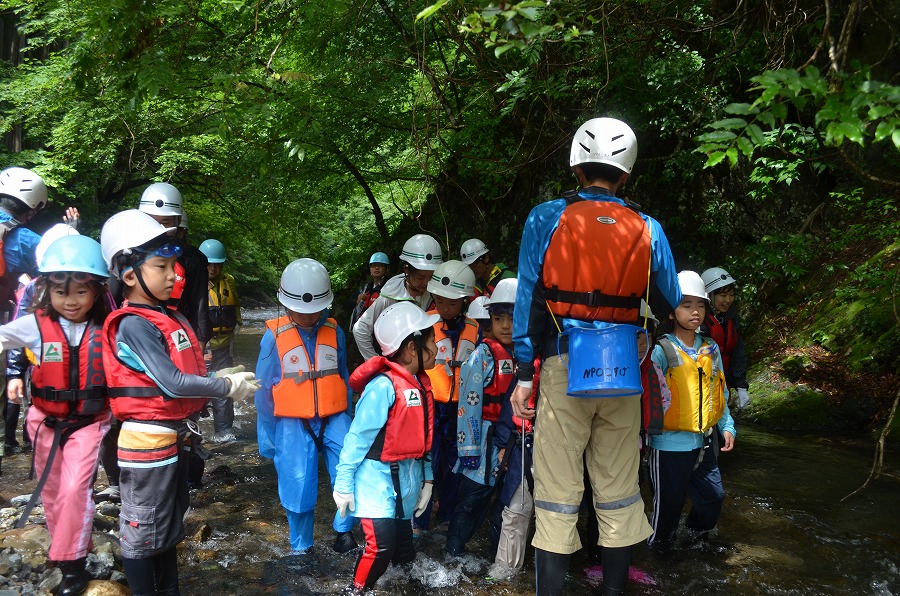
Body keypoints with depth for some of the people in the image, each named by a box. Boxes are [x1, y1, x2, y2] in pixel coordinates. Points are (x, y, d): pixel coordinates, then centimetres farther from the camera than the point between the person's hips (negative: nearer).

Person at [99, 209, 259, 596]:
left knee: (169, 527, 21)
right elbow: (172, 383, -25)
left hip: (174, 437, 9)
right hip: (148, 440, -9)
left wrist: (225, 377, -4)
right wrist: (227, 387, -20)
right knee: (143, 535, 6)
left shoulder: (170, 317, 9)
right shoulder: (133, 325, -20)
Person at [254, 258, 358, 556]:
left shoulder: (334, 332, 1)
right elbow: (264, 390, 1)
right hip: (293, 425, -1)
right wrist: (266, 436, 4)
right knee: (299, 489, 4)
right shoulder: (274, 336, -7)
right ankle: (301, 547, 27)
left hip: (334, 419, 2)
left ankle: (343, 528, 13)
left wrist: (348, 420, 13)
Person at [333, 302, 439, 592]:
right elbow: (358, 437, -17)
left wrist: (427, 478, 13)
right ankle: (357, 590, 11)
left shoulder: (421, 383, 5)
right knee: (381, 546, -12)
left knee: (403, 543, 15)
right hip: (378, 477, -8)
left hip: (408, 478, 8)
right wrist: (344, 483, -13)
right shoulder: (383, 386, -21)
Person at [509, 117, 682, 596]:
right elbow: (668, 303, 12)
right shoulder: (647, 230, 3)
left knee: (558, 490, 6)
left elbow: (529, 299, -4)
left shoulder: (546, 219, -2)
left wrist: (524, 374, 0)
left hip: (563, 366, -2)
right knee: (618, 490, 15)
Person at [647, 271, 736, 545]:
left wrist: (727, 427, 9)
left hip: (704, 442, 6)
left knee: (713, 497, 12)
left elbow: (720, 393, 15)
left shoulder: (711, 350, 8)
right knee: (669, 503, 6)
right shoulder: (663, 351, -12)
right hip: (670, 443, -5)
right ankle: (659, 545, 30)